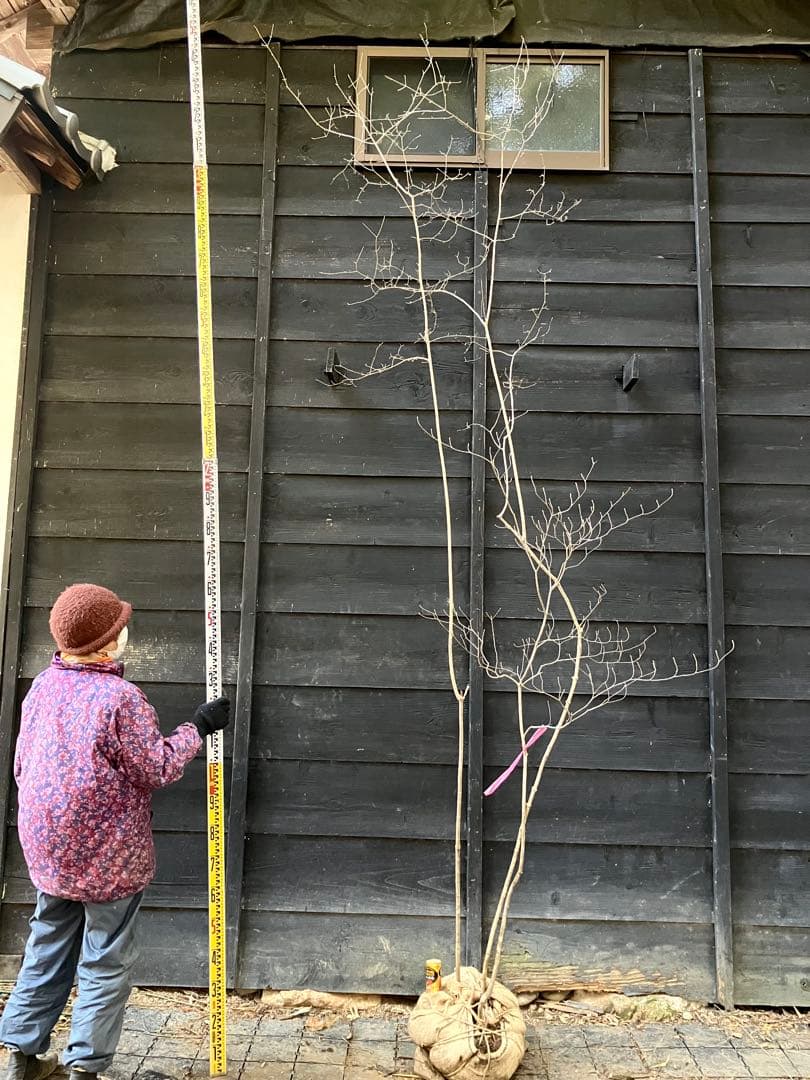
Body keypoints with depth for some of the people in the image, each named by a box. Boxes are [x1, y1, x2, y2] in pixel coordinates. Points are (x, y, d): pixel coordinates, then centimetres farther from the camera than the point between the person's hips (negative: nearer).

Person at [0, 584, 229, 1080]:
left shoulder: (42, 686, 2)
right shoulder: (121, 696, -21)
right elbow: (157, 768, -16)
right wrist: (198, 728, -6)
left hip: (50, 851, 7)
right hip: (109, 857, -7)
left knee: (47, 951, 20)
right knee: (107, 962, 8)